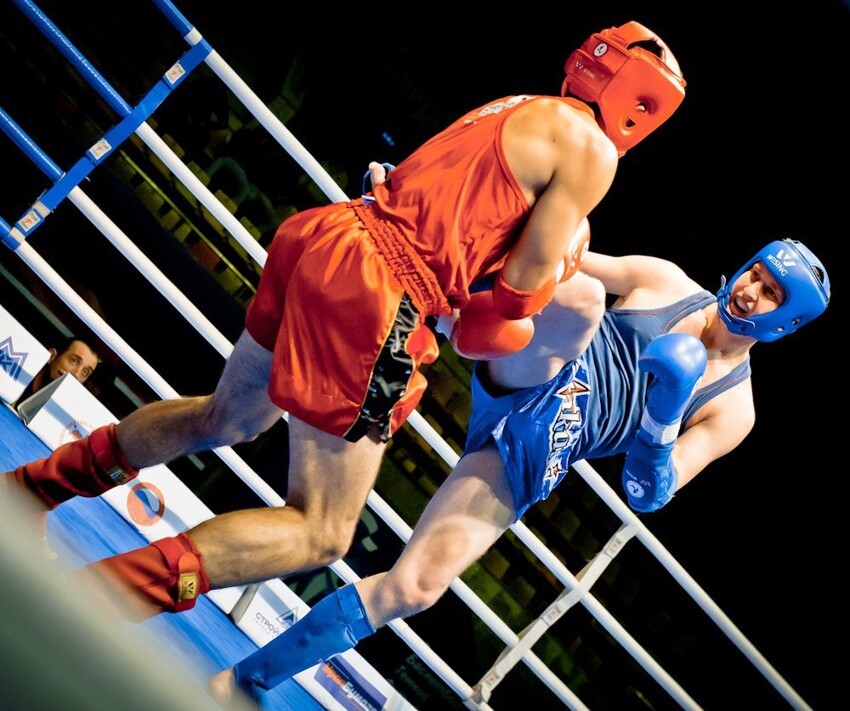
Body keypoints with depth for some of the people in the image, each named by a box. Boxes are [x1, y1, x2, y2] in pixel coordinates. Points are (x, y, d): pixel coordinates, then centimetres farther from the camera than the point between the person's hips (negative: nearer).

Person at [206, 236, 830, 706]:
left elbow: (649, 495, 6)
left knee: (416, 587, -16)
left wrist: (663, 421, -14)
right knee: (580, 295, -35)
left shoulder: (732, 411, 14)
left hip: (530, 457, 0)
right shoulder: (667, 282, 14)